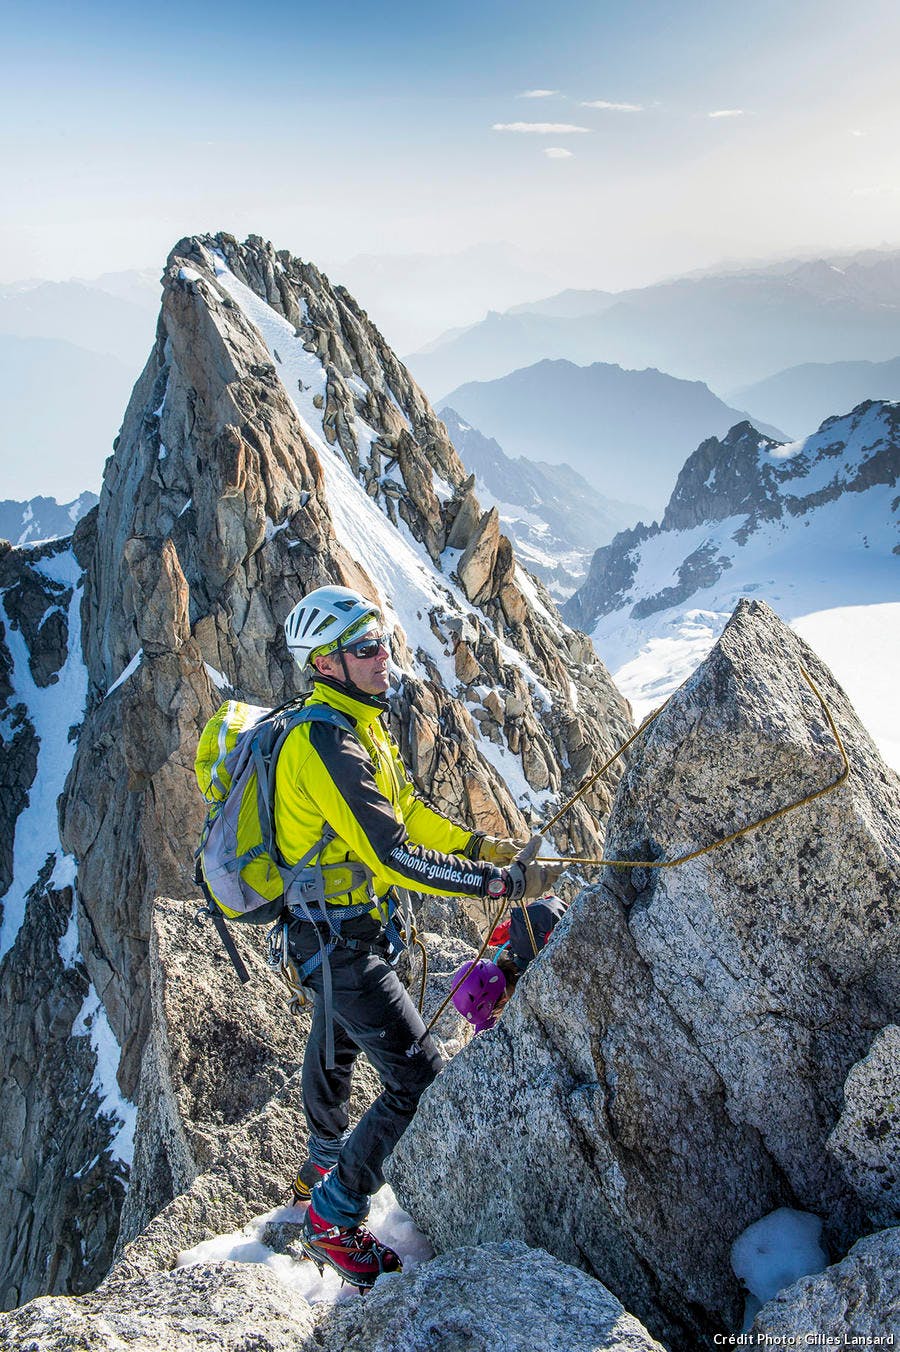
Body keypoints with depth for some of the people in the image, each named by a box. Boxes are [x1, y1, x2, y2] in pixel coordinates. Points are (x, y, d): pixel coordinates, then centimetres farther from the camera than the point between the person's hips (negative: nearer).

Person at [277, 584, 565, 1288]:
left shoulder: (361, 723, 3)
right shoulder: (326, 743, -29)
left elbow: (404, 809, 13)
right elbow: (393, 857, -33)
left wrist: (476, 843, 3)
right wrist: (504, 881, -32)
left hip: (337, 923, 10)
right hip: (339, 939, -10)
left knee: (336, 1044, 30)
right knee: (420, 1079, -7)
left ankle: (322, 1167, 56)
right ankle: (332, 1220, 11)